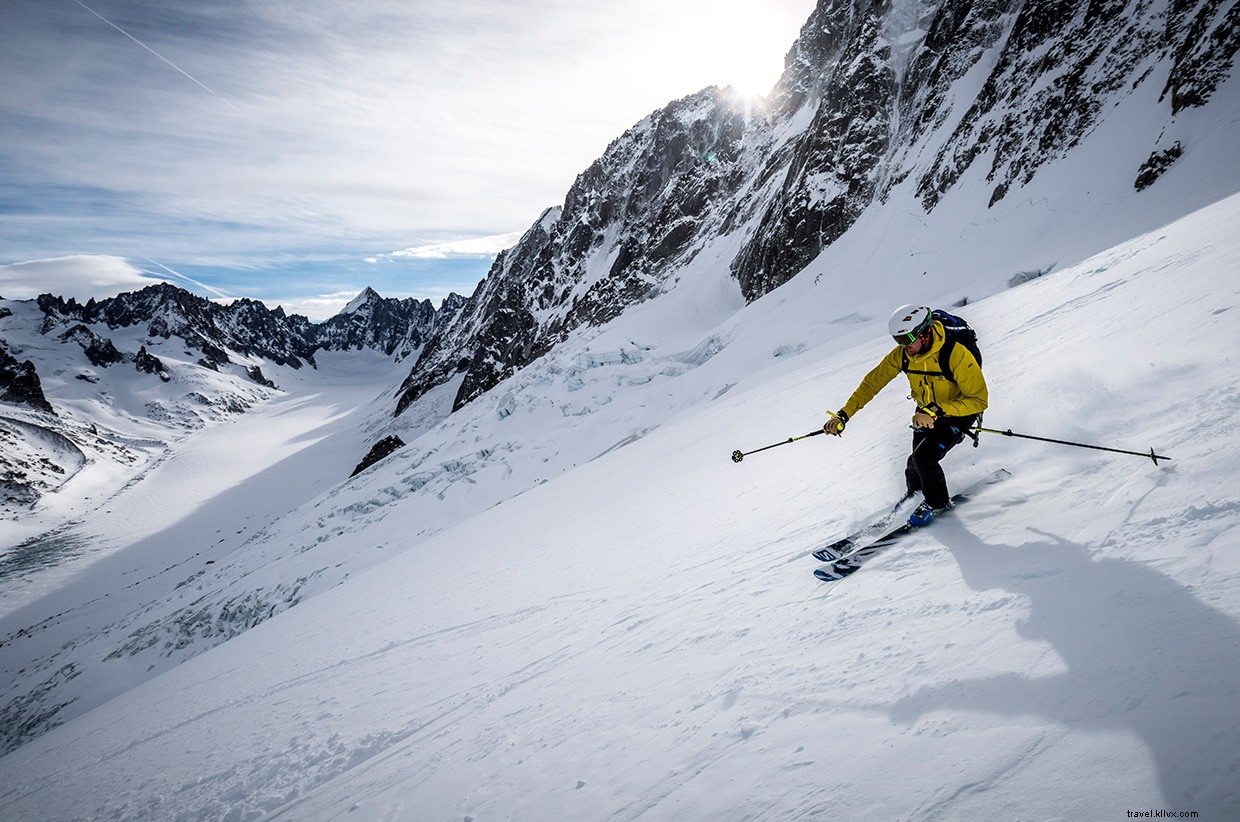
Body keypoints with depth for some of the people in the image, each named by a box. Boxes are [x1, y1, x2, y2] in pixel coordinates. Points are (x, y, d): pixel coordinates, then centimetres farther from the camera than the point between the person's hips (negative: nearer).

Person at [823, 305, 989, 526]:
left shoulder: (956, 354, -32)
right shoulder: (903, 354, -17)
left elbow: (979, 400, -28)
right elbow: (873, 381, -10)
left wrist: (937, 411, -38)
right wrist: (843, 415, -17)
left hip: (959, 412, -5)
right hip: (927, 413, 5)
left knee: (923, 457, -20)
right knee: (915, 465, 2)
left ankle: (937, 502, 8)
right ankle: (915, 495, 38)